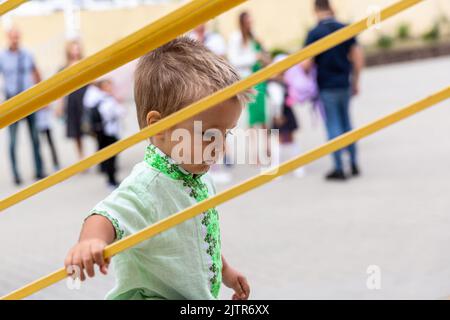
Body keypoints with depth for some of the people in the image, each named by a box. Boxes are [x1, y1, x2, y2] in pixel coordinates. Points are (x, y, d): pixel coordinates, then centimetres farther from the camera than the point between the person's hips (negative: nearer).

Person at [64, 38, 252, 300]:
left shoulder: (200, 177, 5)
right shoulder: (146, 187, -23)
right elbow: (110, 215, -39)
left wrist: (225, 271, 31)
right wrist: (91, 240, -60)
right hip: (148, 293, -8)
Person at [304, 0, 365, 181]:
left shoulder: (314, 33, -11)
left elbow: (307, 63, -14)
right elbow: (358, 58, 2)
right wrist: (355, 82, 12)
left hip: (326, 87, -4)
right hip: (344, 85, 4)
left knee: (333, 126, 1)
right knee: (346, 123, 16)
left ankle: (339, 168, 2)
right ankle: (354, 164, 19)